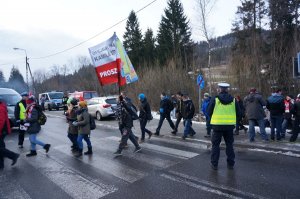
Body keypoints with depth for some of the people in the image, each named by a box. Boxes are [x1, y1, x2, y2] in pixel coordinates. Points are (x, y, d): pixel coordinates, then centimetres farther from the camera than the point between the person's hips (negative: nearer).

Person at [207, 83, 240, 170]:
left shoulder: (215, 99, -7)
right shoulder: (233, 100, 1)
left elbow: (209, 112, -4)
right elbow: (238, 113, 6)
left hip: (217, 125, -2)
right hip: (230, 125, 3)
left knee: (215, 144, 7)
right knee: (229, 144, 15)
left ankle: (214, 164, 11)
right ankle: (230, 164, 22)